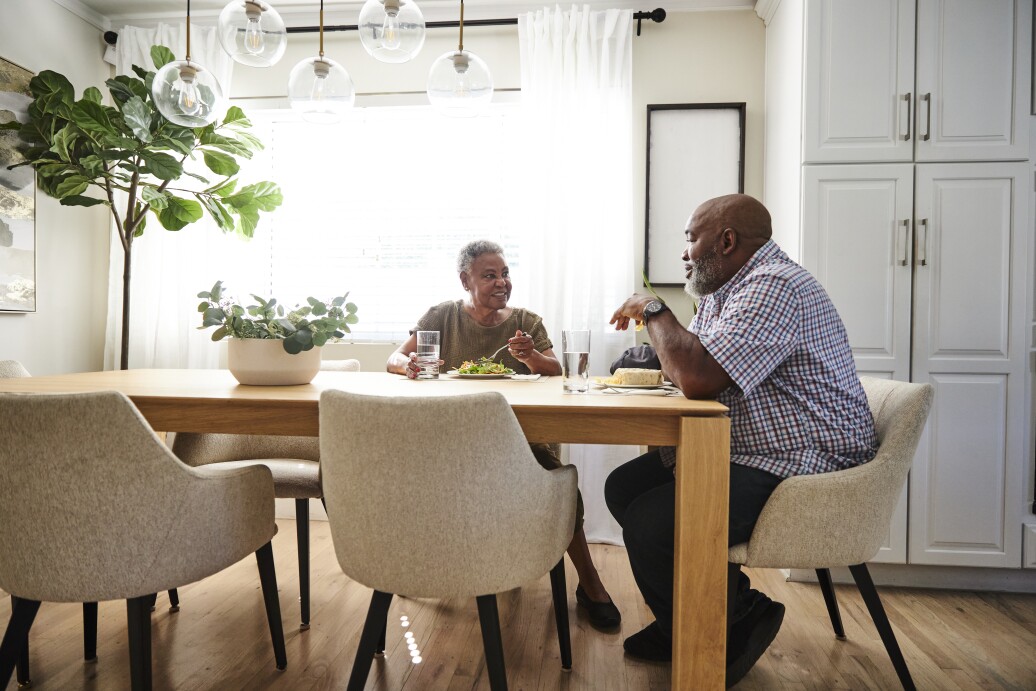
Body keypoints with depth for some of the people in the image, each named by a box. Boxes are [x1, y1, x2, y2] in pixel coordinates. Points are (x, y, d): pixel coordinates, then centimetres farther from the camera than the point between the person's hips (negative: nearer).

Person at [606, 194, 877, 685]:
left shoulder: (774, 287, -19)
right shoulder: (723, 292, 15)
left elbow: (698, 377, -31)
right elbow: (686, 369, 19)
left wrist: (654, 310, -15)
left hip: (803, 469, -11)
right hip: (744, 454, 11)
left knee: (649, 523, -26)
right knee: (623, 487, 7)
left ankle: (736, 628, 3)